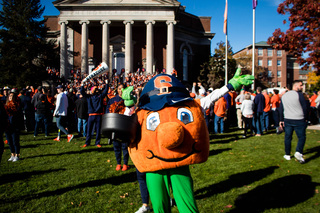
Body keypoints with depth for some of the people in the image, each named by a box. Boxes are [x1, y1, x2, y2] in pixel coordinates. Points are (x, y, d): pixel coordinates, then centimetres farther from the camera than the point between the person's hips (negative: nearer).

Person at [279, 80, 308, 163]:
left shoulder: (284, 96, 9)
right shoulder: (299, 95, -9)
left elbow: (281, 109, 12)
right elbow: (304, 108, -8)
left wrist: (281, 120, 17)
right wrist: (305, 118, 5)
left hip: (287, 120, 5)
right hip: (299, 120, -5)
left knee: (287, 137, 11)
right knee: (301, 137, 5)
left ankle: (287, 155, 16)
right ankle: (298, 152, -11)